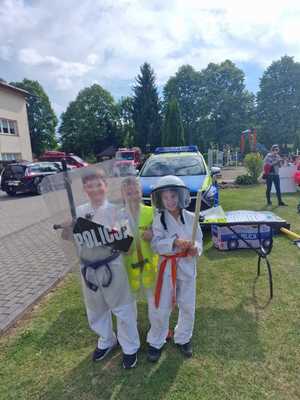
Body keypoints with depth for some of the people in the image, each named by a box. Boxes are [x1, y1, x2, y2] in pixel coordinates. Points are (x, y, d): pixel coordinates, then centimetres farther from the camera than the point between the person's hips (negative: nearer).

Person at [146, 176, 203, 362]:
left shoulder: (190, 217, -5)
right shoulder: (158, 219, -10)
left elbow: (199, 240, 2)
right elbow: (156, 244, -17)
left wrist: (195, 248, -20)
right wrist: (175, 242, -32)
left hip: (187, 267, 2)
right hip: (166, 268, -2)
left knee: (188, 307, 17)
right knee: (160, 308, 9)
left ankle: (183, 338, 44)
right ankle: (156, 342, 35)